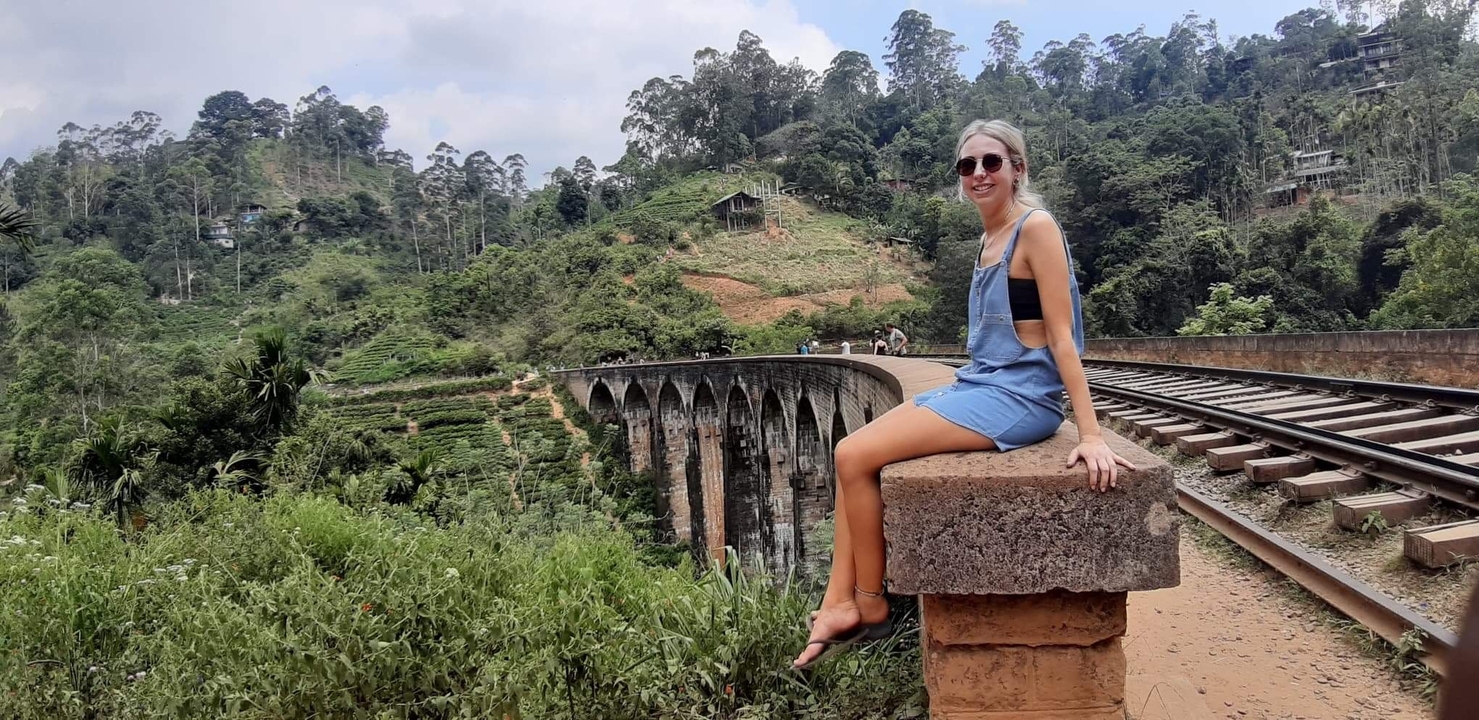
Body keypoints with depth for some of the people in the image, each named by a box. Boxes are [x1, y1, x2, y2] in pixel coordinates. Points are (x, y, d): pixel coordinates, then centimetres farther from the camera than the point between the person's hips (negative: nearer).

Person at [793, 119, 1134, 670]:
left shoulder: (1035, 228, -11)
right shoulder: (989, 238, 15)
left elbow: (1061, 336, -16)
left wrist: (1090, 435, -21)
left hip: (1018, 398, -9)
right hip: (978, 386, 9)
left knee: (854, 456, -15)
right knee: (852, 454, 0)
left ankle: (871, 609, -1)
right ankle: (839, 603, -2)